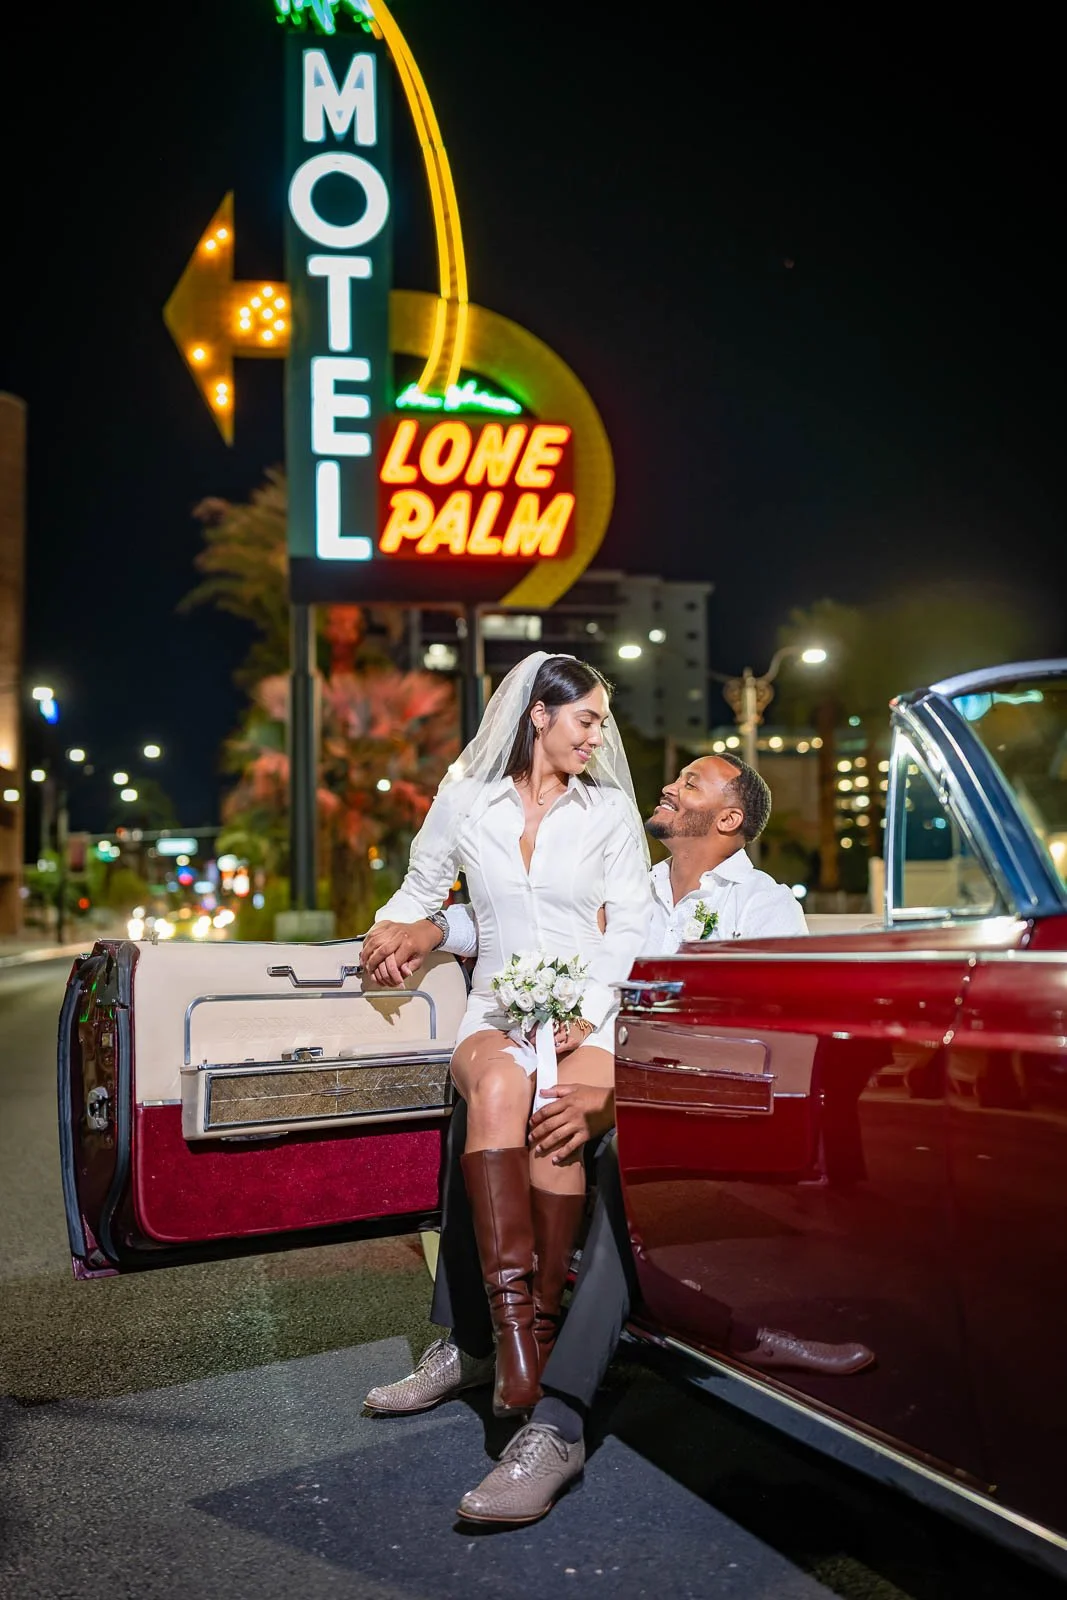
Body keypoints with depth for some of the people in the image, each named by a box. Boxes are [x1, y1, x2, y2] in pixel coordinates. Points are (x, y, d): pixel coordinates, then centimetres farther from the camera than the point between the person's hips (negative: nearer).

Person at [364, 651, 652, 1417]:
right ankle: (511, 1324, -33)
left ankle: (544, 1325, -19)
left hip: (591, 1016, 0)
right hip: (496, 1011, 1)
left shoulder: (610, 808, 8)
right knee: (497, 1089, -34)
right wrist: (389, 929, 4)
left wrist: (586, 1014, -9)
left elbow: (630, 924, 3)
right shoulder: (465, 800, 8)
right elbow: (421, 889, 22)